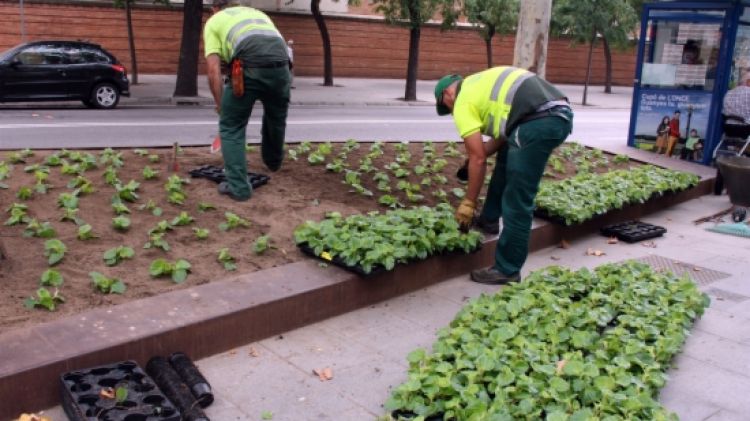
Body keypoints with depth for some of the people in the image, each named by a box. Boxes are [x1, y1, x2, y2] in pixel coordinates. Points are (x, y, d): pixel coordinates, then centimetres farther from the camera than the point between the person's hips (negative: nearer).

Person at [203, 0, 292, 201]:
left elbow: (214, 70, 10)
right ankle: (273, 162, 53)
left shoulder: (213, 21, 22)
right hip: (280, 64, 5)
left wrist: (220, 106, 15)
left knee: (231, 127, 13)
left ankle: (238, 186, 11)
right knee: (276, 118, 30)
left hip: (249, 66, -4)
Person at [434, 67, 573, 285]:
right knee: (506, 157, 32)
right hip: (560, 114, 10)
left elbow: (478, 159, 2)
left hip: (538, 123, -10)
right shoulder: (481, 84, 31)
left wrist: (468, 203, 9)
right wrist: (480, 152, 29)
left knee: (517, 202, 0)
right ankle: (490, 218, 42)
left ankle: (507, 270, 10)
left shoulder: (463, 102, 5)